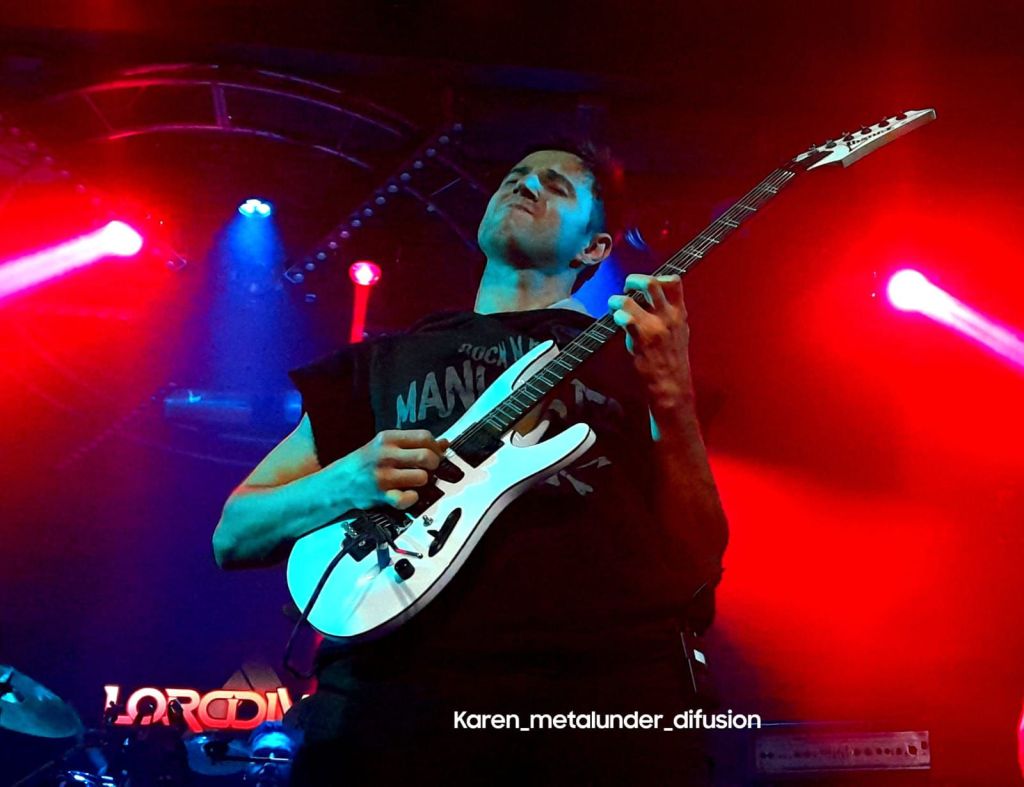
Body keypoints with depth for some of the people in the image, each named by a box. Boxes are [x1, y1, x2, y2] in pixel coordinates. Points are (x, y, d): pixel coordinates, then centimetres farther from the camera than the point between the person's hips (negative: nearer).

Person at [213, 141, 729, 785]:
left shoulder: (627, 355, 15)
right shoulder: (386, 359, 18)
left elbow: (697, 563, 5)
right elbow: (232, 536, 15)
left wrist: (672, 396, -9)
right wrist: (345, 483, -4)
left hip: (607, 687, 1)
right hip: (397, 690, 0)